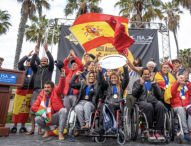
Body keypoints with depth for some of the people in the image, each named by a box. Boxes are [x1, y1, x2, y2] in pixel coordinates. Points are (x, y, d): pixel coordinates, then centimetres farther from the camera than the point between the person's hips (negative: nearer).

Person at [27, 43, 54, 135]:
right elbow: (32, 63, 4)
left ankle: (40, 128, 0)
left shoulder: (49, 68, 14)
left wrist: (47, 50, -8)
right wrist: (36, 53, -3)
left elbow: (52, 61, -2)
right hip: (36, 90, 3)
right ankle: (32, 128, 1)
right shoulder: (37, 68, 21)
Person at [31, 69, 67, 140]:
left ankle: (60, 133, -22)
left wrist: (62, 76, -42)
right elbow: (33, 107, 1)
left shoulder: (56, 92, -3)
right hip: (47, 118, 3)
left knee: (63, 110, -33)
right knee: (37, 119, -25)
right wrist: (43, 110, -13)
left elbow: (61, 86, -24)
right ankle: (47, 130, 7)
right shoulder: (41, 96, 4)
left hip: (57, 117, -2)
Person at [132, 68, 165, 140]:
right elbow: (134, 94, 3)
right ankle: (150, 131, -22)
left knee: (160, 105, -32)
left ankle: (158, 131, -24)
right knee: (149, 106, -36)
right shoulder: (137, 82, 19)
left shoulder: (154, 82, 25)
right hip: (142, 102, -2)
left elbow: (159, 94, 8)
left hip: (154, 101, 3)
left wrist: (153, 82, -1)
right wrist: (141, 84, -6)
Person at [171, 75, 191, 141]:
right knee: (181, 109, -37)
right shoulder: (175, 86, 15)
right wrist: (177, 81, -12)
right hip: (177, 107, -2)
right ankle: (185, 131, -36)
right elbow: (172, 92, -10)